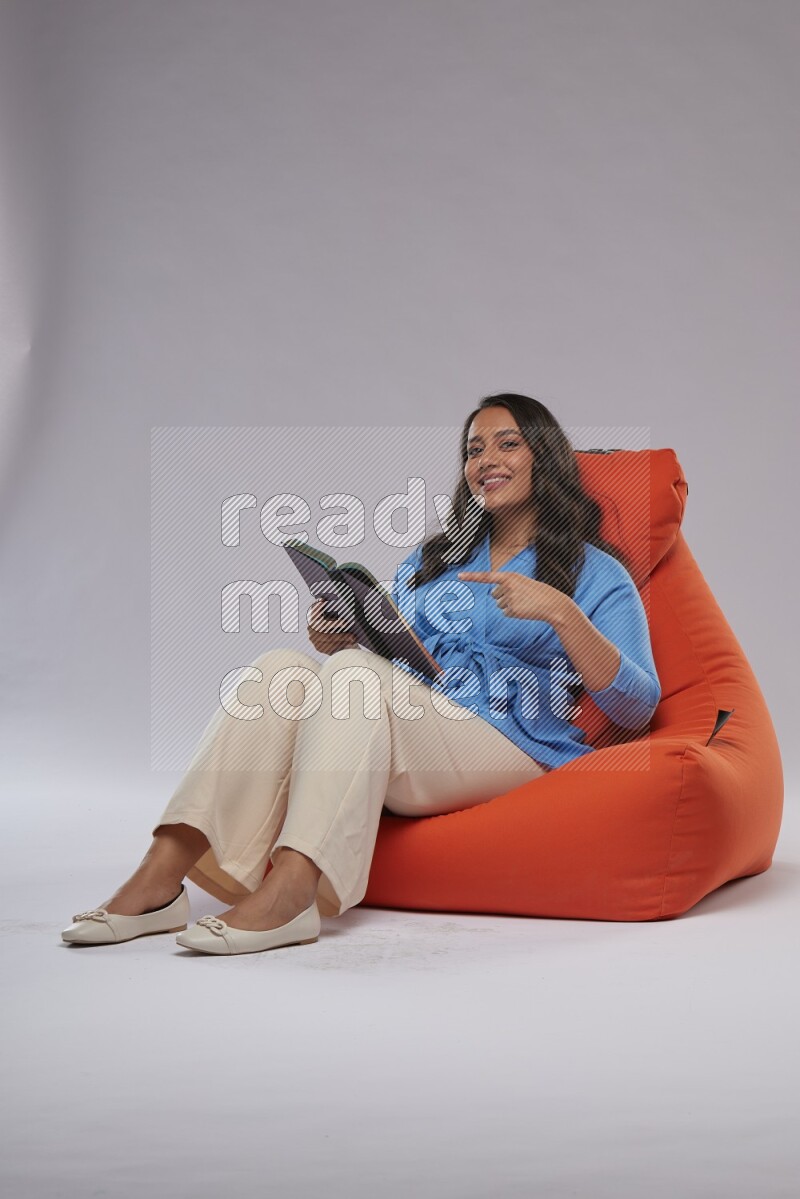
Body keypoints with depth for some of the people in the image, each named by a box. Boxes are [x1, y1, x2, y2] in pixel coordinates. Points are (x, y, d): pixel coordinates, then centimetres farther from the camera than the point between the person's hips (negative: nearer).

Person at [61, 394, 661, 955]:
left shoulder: (595, 572, 9)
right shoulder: (429, 559, 26)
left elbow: (638, 707, -5)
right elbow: (381, 658, 24)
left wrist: (560, 612, -18)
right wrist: (338, 643, 1)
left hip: (512, 749, -5)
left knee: (358, 673, -30)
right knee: (283, 668, -22)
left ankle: (287, 894, -45)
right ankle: (160, 878, -32)